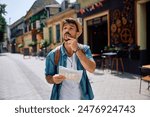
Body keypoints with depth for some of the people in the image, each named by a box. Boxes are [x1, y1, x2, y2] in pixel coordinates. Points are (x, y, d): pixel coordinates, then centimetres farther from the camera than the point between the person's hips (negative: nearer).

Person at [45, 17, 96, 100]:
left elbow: (91, 69, -20)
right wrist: (54, 79, -24)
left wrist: (77, 50, -27)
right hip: (62, 99, -1)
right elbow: (48, 77, -1)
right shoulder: (53, 55, -9)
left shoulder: (84, 49, -7)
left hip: (82, 98, 1)